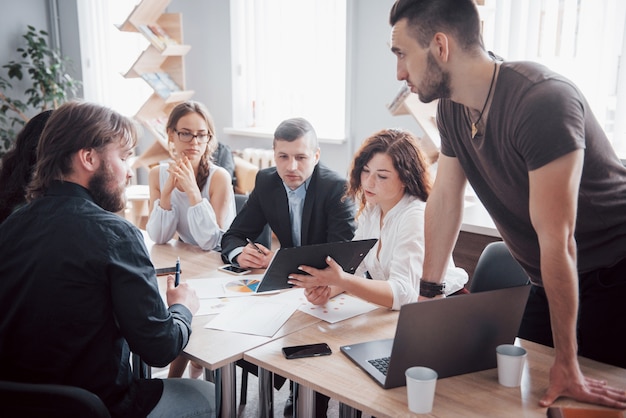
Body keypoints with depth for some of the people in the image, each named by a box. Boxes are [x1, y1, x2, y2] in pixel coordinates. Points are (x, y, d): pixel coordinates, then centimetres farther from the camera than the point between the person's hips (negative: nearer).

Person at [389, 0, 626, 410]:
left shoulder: (542, 101, -30)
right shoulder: (452, 107, -5)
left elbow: (557, 239, -29)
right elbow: (444, 200, 3)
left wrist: (568, 366, -23)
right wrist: (429, 292, 4)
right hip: (549, 281, 7)